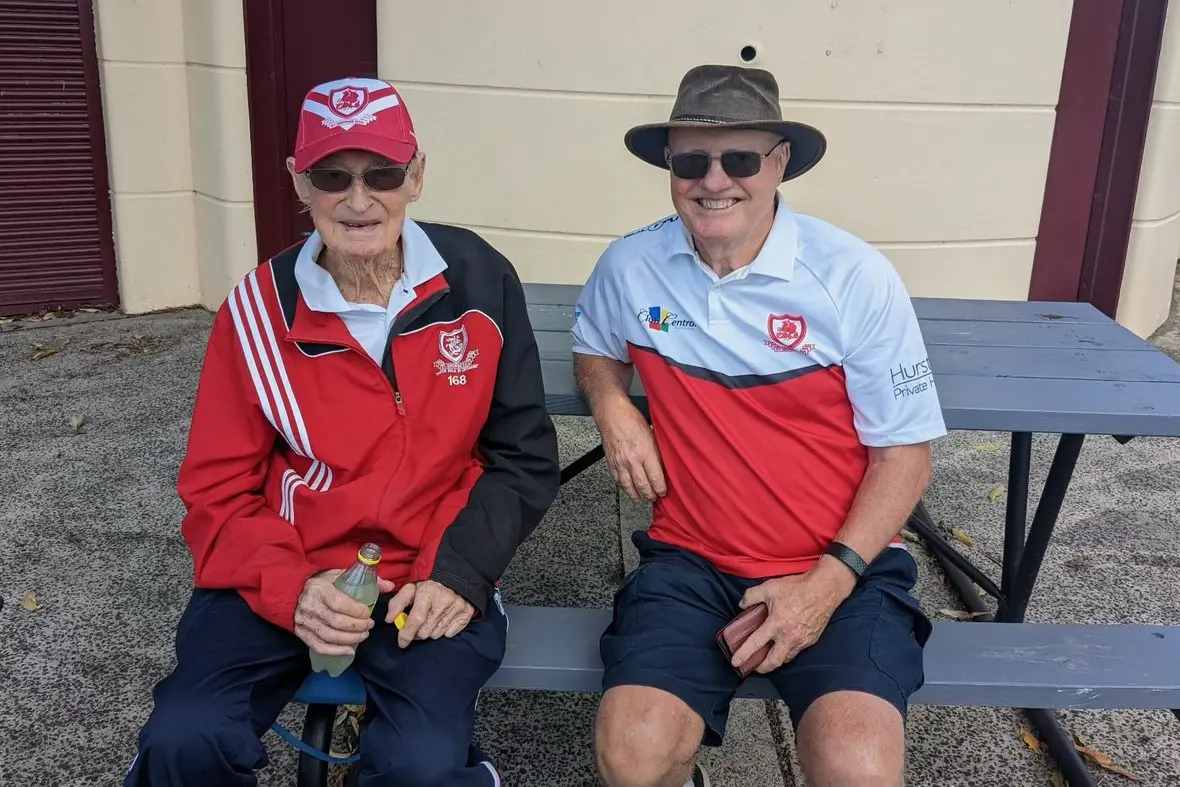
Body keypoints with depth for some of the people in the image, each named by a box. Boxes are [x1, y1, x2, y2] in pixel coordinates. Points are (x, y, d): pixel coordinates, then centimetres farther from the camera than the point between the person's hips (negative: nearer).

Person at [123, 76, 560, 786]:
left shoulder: (479, 280, -4)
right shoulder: (258, 309, -3)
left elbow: (525, 455, 1)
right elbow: (217, 490, 1)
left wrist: (459, 571, -12)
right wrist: (290, 587, -17)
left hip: (431, 579, -1)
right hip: (286, 574, 2)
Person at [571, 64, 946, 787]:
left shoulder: (857, 278, -9)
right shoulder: (629, 266, -1)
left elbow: (904, 455, -4)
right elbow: (595, 348, 22)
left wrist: (829, 582, -14)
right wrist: (612, 406, -1)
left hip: (843, 567, -1)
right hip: (690, 561, 2)